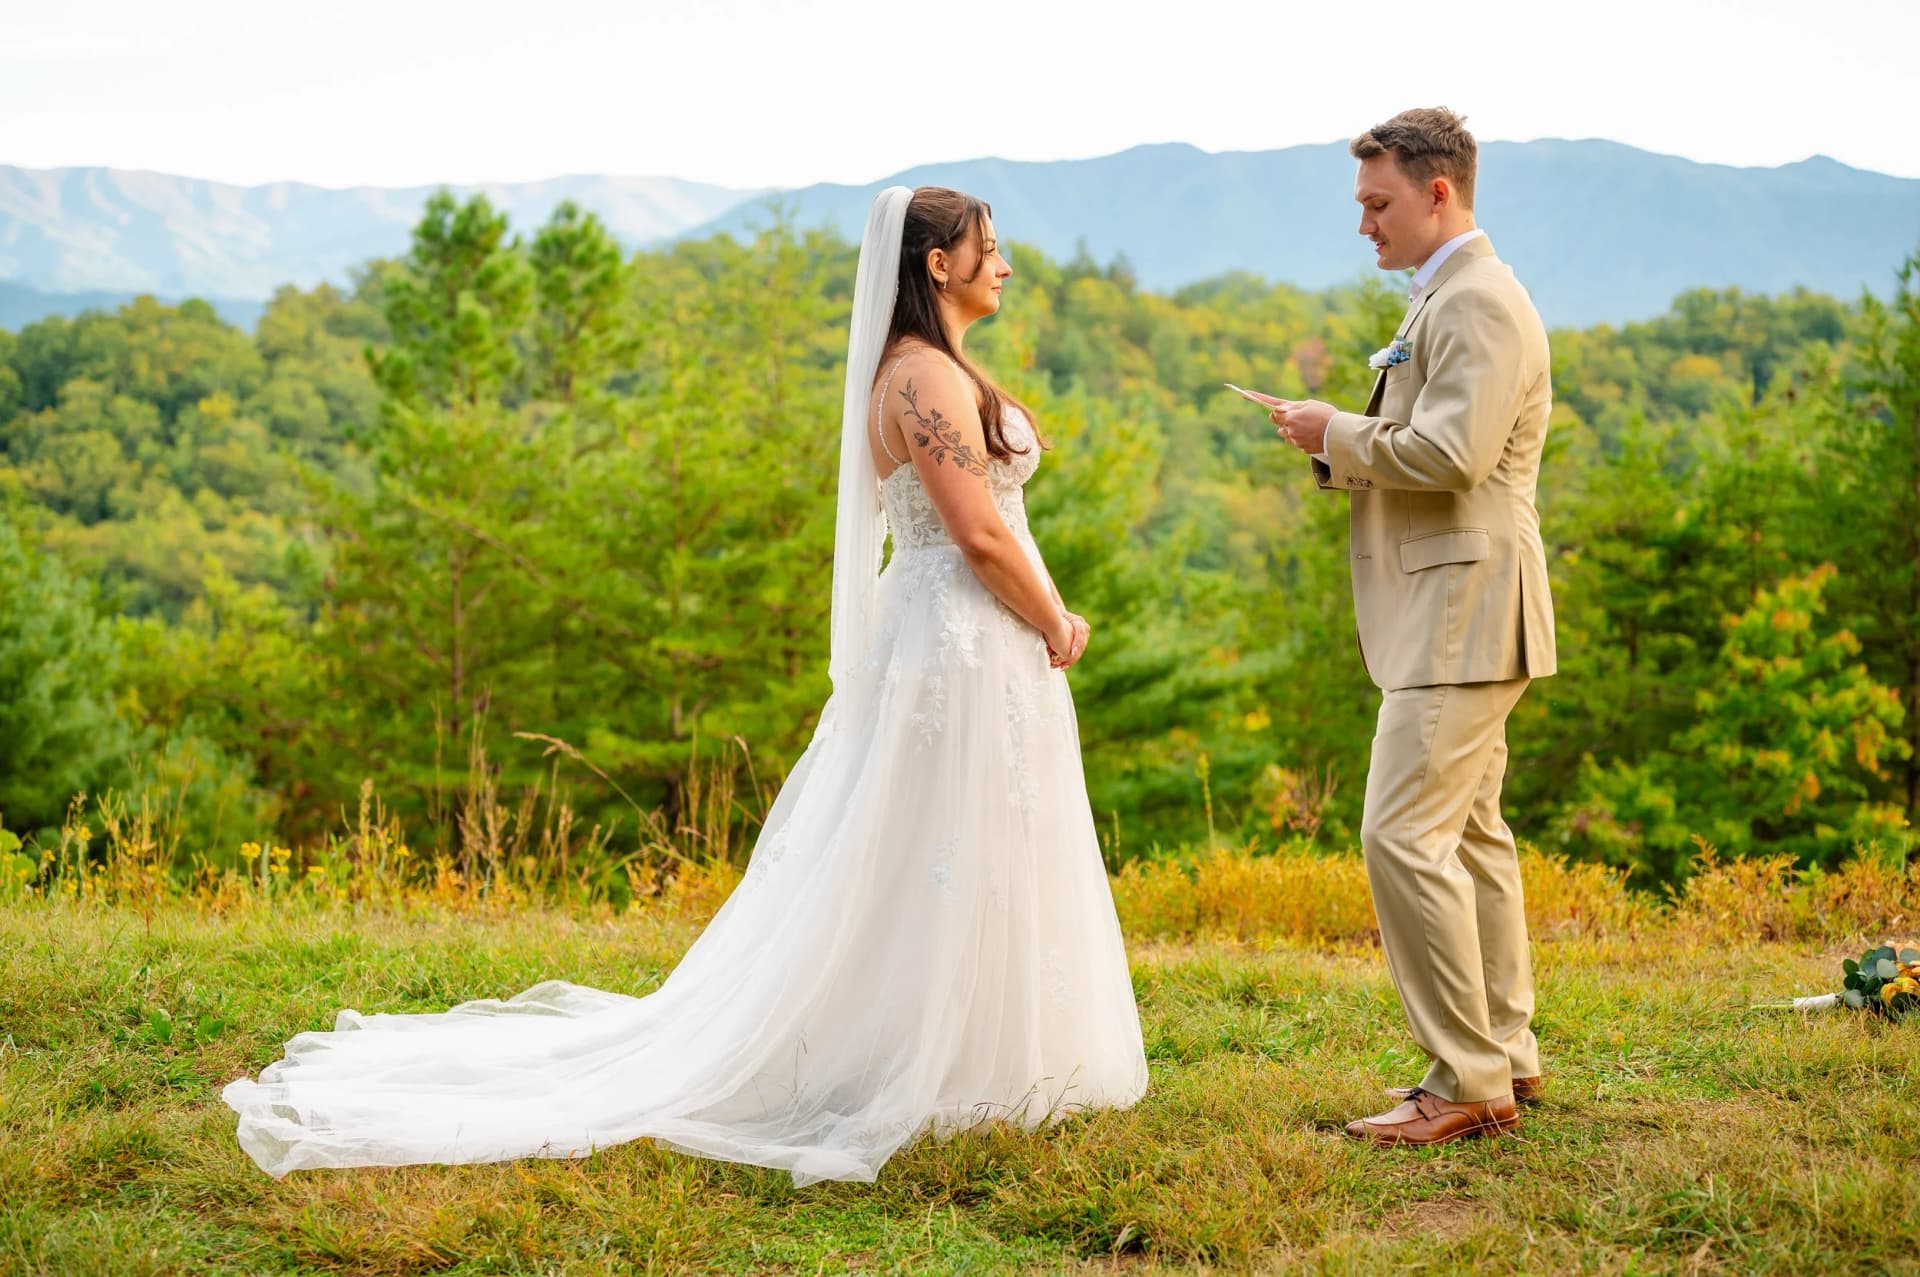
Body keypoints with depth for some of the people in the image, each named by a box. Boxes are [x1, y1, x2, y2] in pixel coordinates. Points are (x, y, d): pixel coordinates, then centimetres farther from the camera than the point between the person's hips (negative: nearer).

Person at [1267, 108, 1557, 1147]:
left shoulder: (1479, 300, -14)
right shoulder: (1442, 300, 20)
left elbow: (1449, 451, -25)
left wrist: (1340, 432, -11)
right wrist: (1342, 454, 9)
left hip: (1464, 608, -11)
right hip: (1447, 613, 11)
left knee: (1406, 836, -13)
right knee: (1468, 834, 14)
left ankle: (1466, 1082, -8)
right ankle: (1505, 1057, 22)